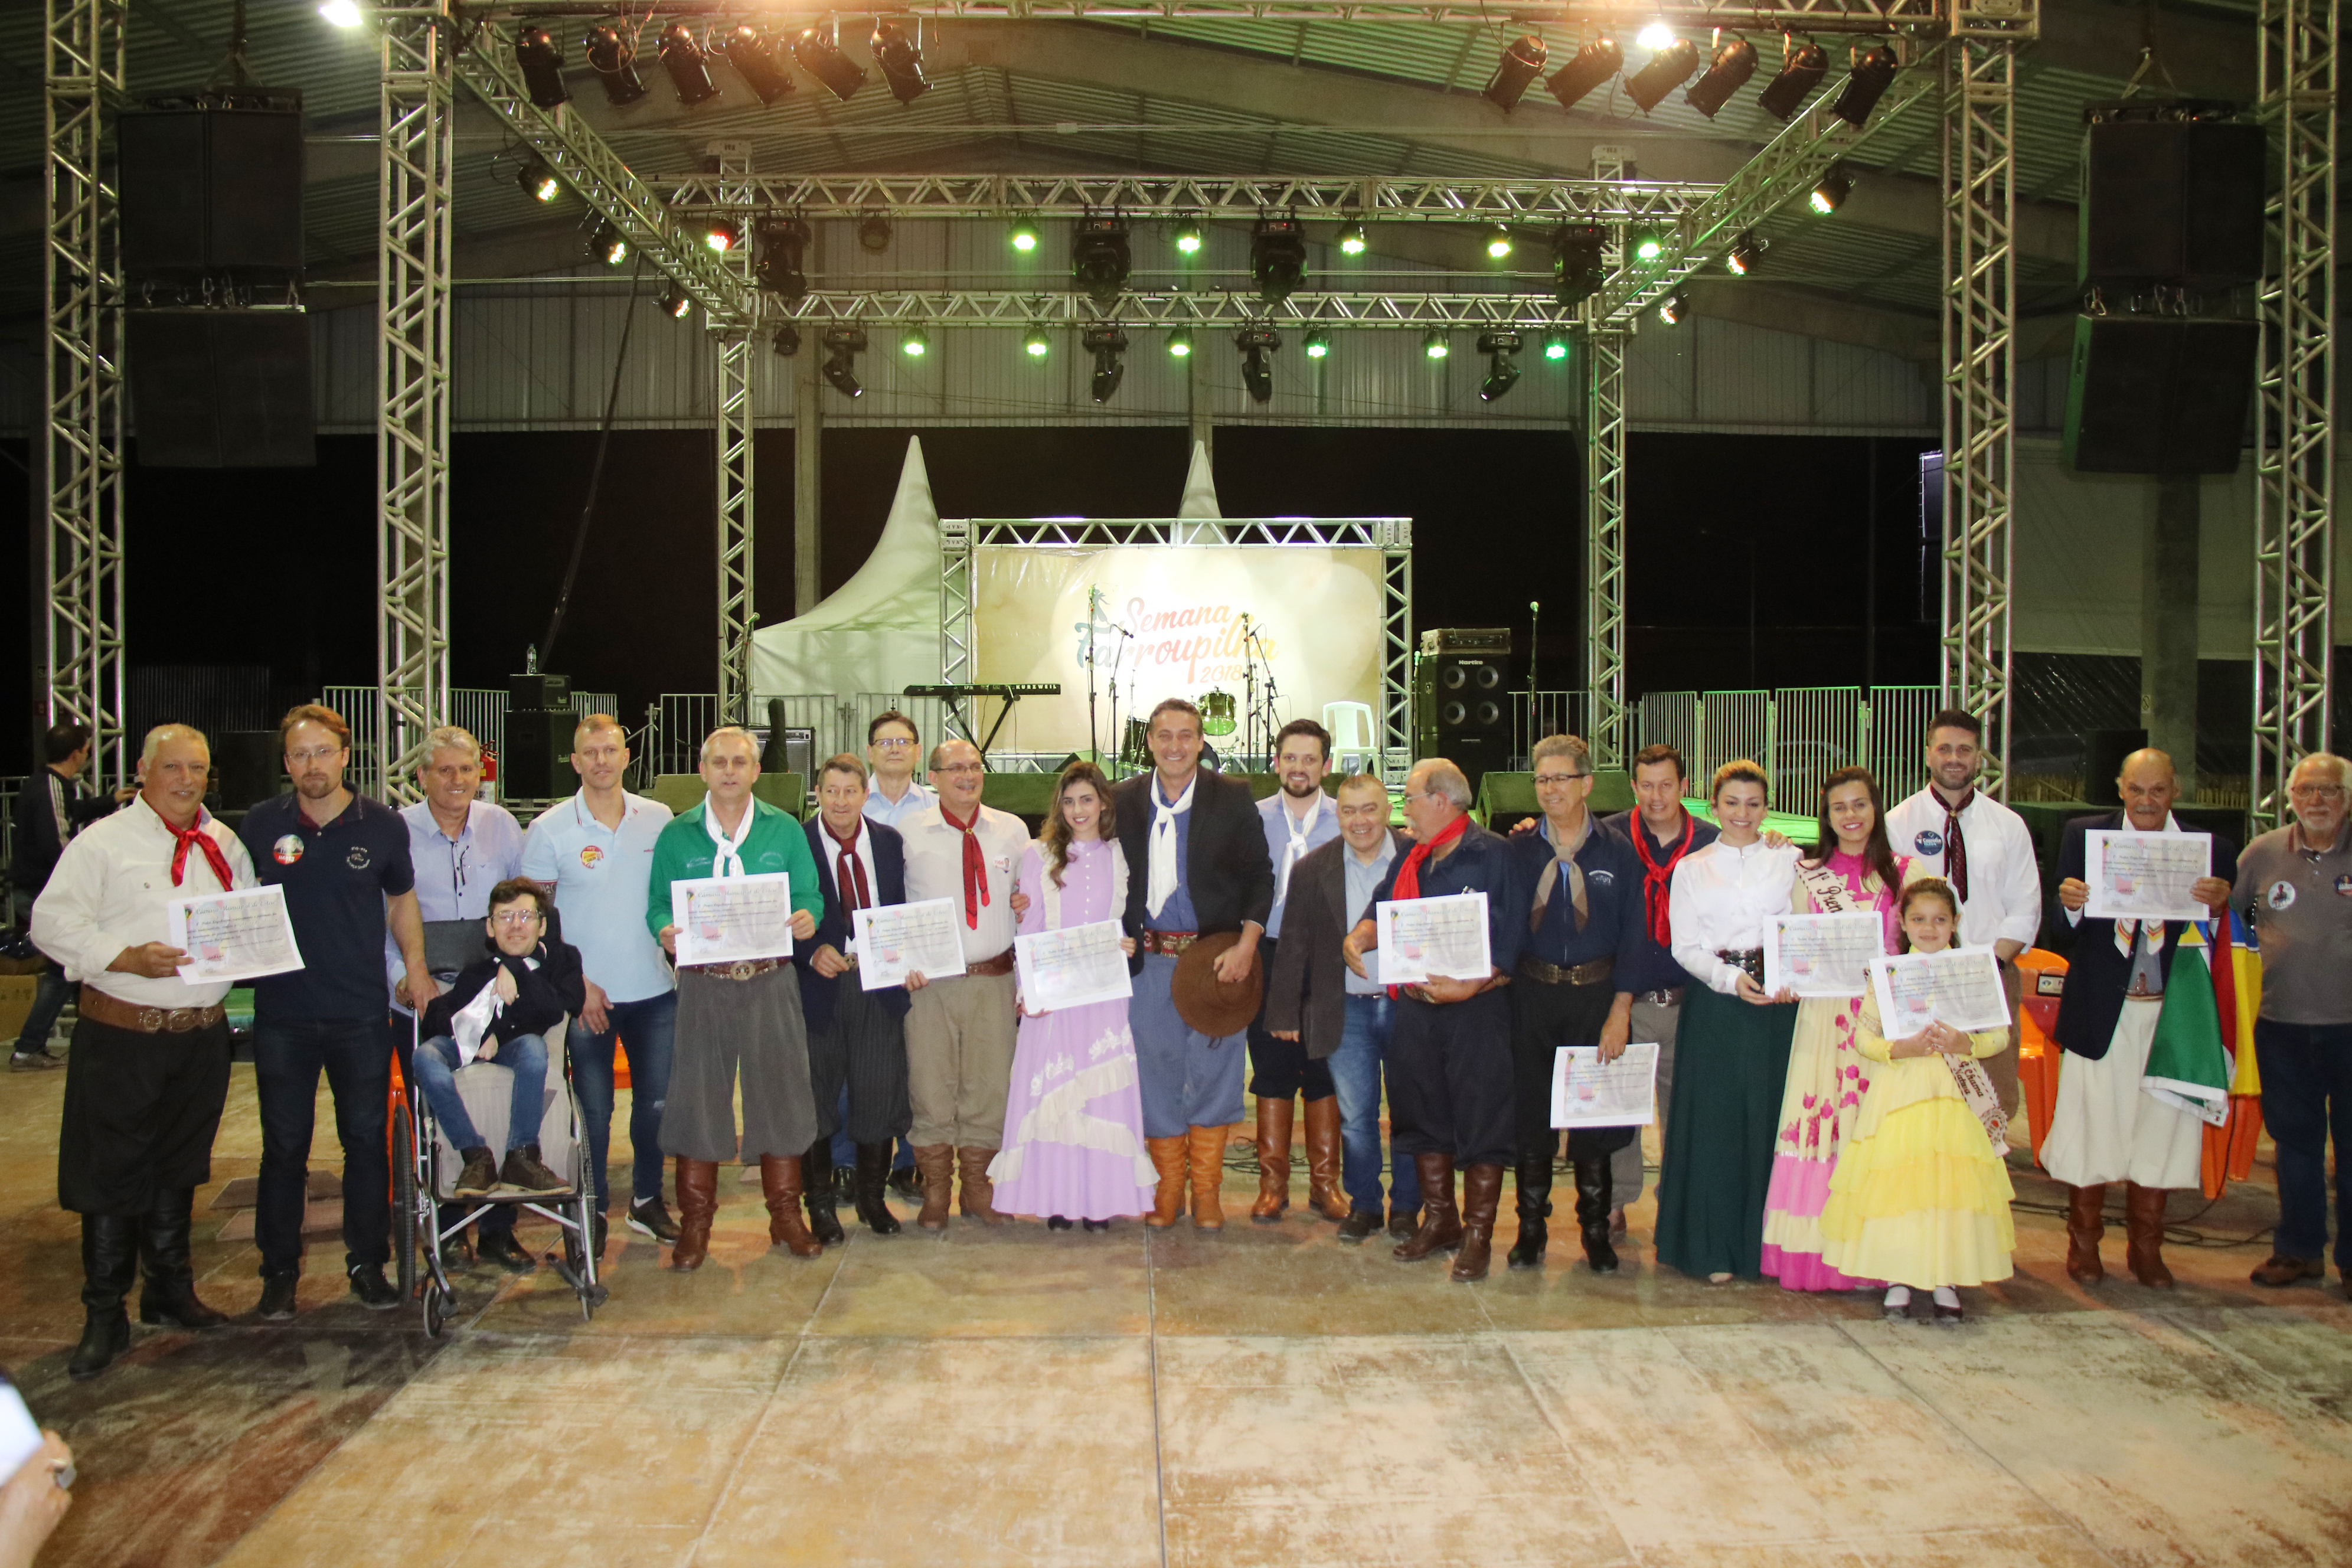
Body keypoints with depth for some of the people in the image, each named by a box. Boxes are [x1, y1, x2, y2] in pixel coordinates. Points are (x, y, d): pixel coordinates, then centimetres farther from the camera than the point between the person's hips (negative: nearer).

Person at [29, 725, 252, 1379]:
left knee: (178, 1168, 17)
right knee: (111, 1174, 1)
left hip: (203, 1033, 5)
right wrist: (125, 958, -23)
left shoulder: (225, 845, 11)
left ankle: (172, 1290, 31)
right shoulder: (104, 841, -5)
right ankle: (105, 1317, 13)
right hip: (122, 1035, -5)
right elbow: (52, 920, -10)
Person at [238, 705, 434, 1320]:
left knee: (367, 1141, 7)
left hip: (362, 1014, 0)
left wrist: (415, 965, 2)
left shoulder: (383, 826, 1)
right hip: (282, 1013, 0)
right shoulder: (260, 825, 0)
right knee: (284, 1147, 7)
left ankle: (367, 1264, 20)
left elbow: (401, 900, 13)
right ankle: (280, 1271, 20)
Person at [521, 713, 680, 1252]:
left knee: (656, 1102, 10)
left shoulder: (658, 819, 3)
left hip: (655, 990, 2)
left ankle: (647, 1201, 26)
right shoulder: (549, 829, -4)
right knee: (594, 1110, 6)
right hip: (588, 995, -2)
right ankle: (594, 1210, 20)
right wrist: (575, 981, -9)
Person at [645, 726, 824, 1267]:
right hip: (702, 983, 0)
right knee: (697, 1099, 2)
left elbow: (809, 896, 6)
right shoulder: (676, 835, 7)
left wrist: (807, 918, -16)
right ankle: (695, 1223, 15)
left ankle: (786, 1214, 17)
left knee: (781, 1094, 4)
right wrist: (666, 932, -15)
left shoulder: (784, 830, 8)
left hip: (771, 981, 1)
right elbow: (658, 905, 6)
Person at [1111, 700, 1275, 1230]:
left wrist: (1246, 947, -8)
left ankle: (1206, 1191, 18)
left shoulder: (1233, 798, 0)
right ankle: (1168, 1189, 20)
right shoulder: (1123, 800, 5)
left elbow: (1260, 876, 1)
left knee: (1213, 1072, 3)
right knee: (1157, 1072, 6)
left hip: (1217, 956, -1)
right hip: (1150, 961, 2)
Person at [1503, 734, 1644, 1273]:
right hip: (1532, 997, 1)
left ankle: (1596, 1232, 22)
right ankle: (1531, 1229, 19)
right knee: (1530, 1114, 6)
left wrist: (1620, 1012, -7)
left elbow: (1632, 936, -1)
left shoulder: (1618, 853, 0)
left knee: (1595, 1117, 7)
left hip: (1596, 994, -1)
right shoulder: (1518, 851, 3)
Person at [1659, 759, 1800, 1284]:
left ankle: (1766, 1243, 12)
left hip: (1778, 1004, 0)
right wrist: (1731, 979, -13)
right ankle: (1715, 1248, 8)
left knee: (1769, 1118, 0)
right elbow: (1685, 948, 3)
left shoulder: (1790, 860, 10)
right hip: (1714, 1006, 0)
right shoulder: (1692, 869, 10)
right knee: (1714, 1120, 0)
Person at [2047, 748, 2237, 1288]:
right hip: (2101, 1011, -1)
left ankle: (2146, 1251, 24)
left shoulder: (2211, 849, 3)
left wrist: (2221, 904, -21)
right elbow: (2061, 924, -1)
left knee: (2158, 1130, 8)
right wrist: (2069, 902, -23)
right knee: (2091, 1127, 5)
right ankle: (2083, 1245, 22)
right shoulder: (2084, 835, 2)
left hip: (2172, 1013, 1)